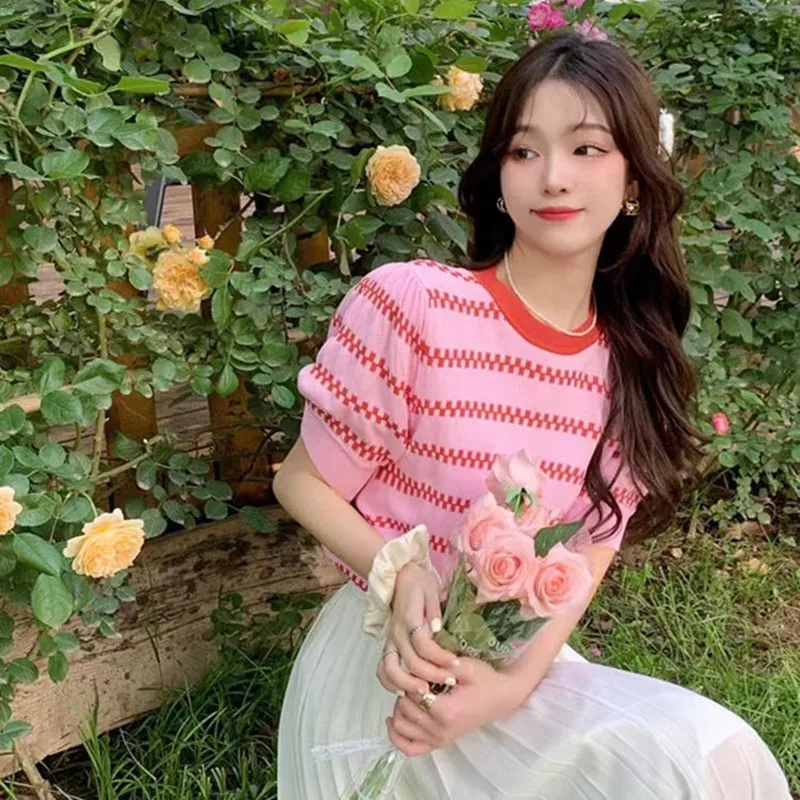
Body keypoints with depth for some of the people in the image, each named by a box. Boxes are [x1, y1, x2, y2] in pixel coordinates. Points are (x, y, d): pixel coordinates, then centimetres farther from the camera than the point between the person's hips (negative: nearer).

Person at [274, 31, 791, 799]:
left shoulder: (632, 367, -2)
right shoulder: (410, 302, -17)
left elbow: (588, 559, -1)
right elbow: (302, 484, -8)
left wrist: (515, 681, -18)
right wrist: (400, 576, -25)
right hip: (387, 653, -4)